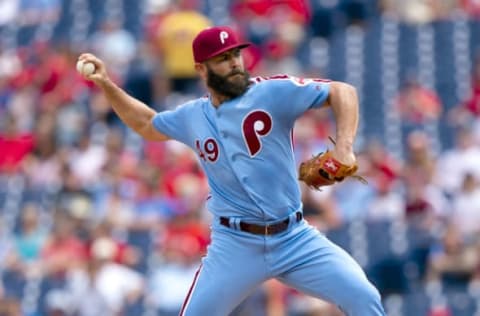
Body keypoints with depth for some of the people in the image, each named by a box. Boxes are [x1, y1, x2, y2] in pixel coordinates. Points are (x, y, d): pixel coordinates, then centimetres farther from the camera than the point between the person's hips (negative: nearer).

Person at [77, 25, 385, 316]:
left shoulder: (273, 92, -5)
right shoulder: (193, 117, 8)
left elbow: (343, 92, -7)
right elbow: (147, 124, 28)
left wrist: (344, 146, -23)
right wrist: (107, 85, 19)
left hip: (295, 238, -2)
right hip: (235, 244, 2)